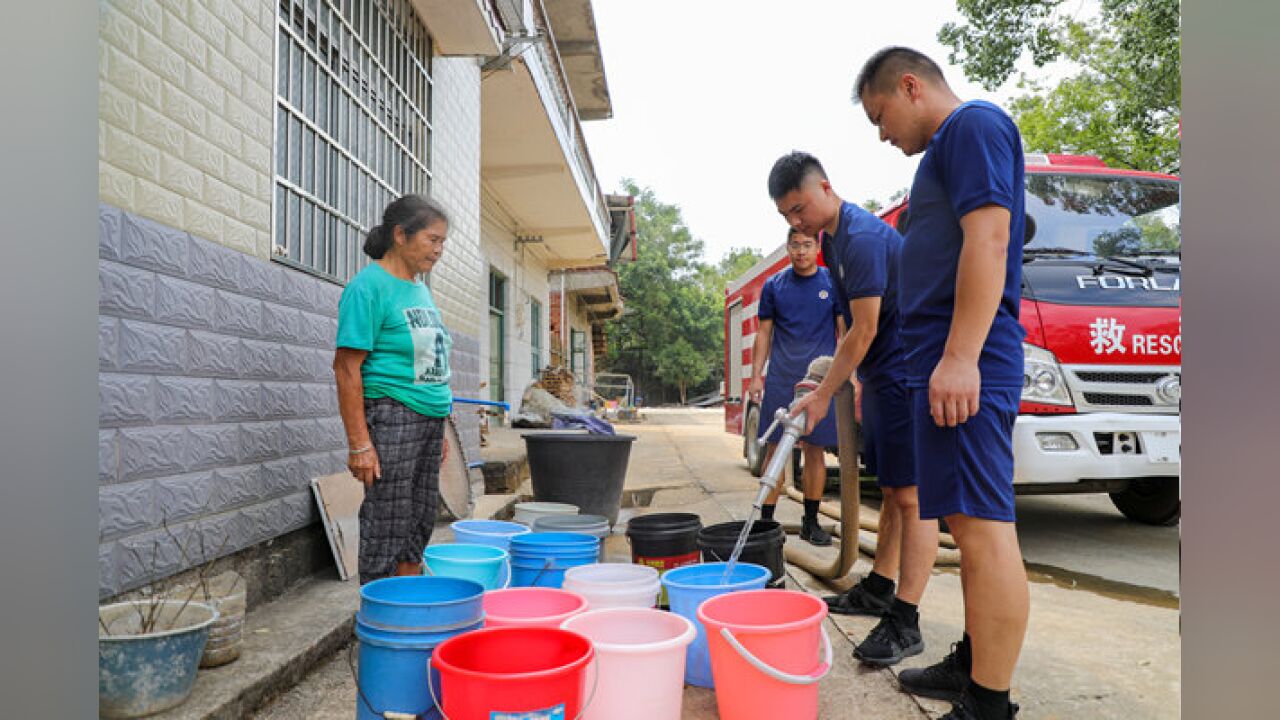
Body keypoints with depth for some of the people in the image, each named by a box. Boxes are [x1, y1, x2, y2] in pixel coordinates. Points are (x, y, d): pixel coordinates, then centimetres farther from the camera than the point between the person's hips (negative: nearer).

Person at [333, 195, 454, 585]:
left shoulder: (420, 289, 15)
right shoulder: (369, 286, -10)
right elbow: (347, 367, -15)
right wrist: (359, 444, -19)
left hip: (430, 419, 8)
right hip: (391, 416, -8)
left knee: (418, 525, 14)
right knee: (386, 529, -1)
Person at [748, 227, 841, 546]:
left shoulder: (832, 283, 6)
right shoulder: (773, 286, 8)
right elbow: (764, 333, 10)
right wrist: (756, 374, 2)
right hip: (780, 379, 1)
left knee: (815, 450, 4)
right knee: (774, 448, 0)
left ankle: (811, 522, 16)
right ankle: (766, 520, 6)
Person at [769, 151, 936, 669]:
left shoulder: (863, 238, -19)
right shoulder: (833, 238, 13)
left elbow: (864, 331, -19)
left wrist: (822, 397, -12)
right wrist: (862, 385, 17)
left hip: (904, 375, -10)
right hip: (881, 377, 10)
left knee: (911, 495, -9)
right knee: (891, 489, 16)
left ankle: (904, 623, -5)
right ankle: (878, 589, 27)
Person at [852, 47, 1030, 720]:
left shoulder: (973, 124, -3)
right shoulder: (946, 149, 27)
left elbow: (989, 238, -17)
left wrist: (960, 358, -23)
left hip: (965, 365, -11)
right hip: (946, 365, 11)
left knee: (983, 527, -9)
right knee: (971, 525, 14)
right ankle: (972, 665, 25)